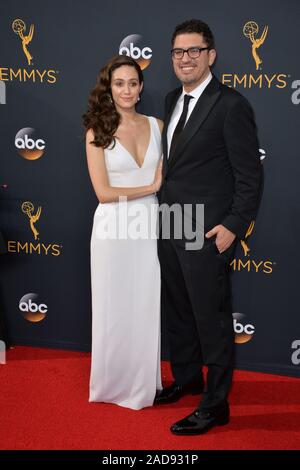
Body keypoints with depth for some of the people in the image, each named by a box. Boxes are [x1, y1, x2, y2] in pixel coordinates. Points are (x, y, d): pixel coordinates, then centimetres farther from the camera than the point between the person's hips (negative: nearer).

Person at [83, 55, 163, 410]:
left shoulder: (156, 125, 6)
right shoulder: (98, 132, -5)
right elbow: (104, 192, -11)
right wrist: (151, 187, -8)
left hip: (150, 227, 3)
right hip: (114, 229, -3)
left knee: (148, 307, 11)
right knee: (115, 309, 8)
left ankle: (145, 382, 29)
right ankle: (114, 384, 27)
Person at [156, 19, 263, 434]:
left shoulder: (231, 105, -13)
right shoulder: (173, 100, 12)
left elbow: (250, 175, -13)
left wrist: (234, 226, -18)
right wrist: (163, 211, 13)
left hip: (206, 233, -8)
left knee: (212, 318, 2)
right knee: (177, 311, 20)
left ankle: (215, 404, 16)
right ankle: (187, 378, 40)